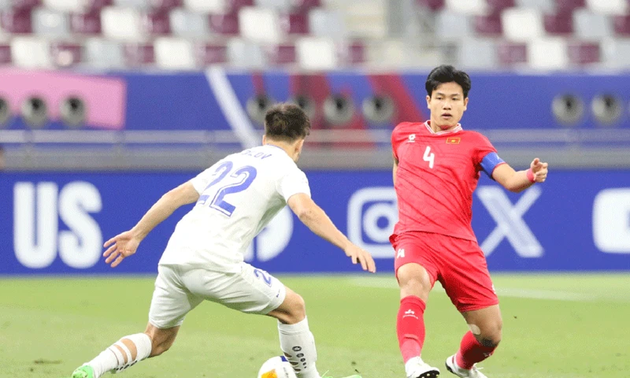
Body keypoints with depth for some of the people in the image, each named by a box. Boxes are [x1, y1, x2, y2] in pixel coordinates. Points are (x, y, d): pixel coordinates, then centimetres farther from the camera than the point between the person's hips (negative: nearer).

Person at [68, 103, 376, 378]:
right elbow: (306, 210, -14)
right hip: (215, 265, -6)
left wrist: (137, 234, 35)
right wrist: (347, 245, -21)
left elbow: (176, 195, 28)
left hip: (174, 255, 6)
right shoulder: (287, 170, 7)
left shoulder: (233, 161, 27)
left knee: (157, 341, 19)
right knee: (292, 307, 12)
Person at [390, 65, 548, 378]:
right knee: (413, 282, -37)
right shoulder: (403, 134, 14)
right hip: (414, 237, -1)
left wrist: (530, 176, -29)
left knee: (490, 333, 0)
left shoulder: (473, 143, 8)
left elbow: (510, 180, -8)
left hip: (459, 244, 1)